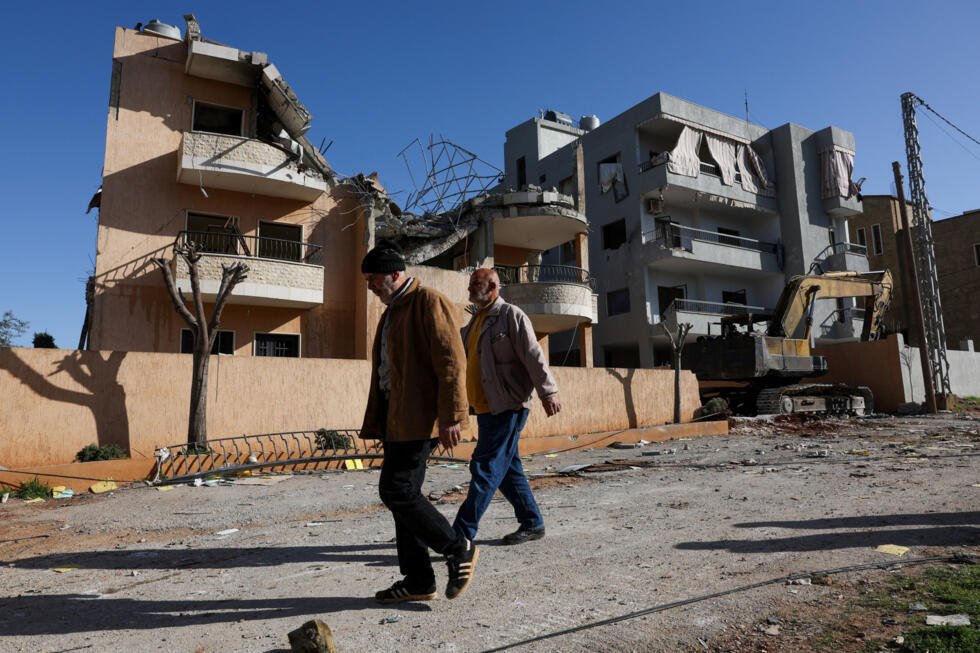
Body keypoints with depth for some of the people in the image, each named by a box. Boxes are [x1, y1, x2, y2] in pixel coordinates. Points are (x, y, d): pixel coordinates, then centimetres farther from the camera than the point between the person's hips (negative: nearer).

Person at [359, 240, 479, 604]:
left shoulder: (429, 302, -7)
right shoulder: (390, 313, 22)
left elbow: (451, 362, -16)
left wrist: (451, 417, -21)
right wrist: (374, 423, 21)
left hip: (419, 419, -9)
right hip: (396, 420, 10)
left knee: (397, 491, -12)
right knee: (401, 494, 9)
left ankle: (459, 550, 7)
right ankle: (418, 581, 19)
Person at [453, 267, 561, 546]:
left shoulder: (511, 315, -8)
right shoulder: (475, 321, 18)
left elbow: (534, 355, -15)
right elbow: (463, 359, 24)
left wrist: (548, 391, -20)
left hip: (507, 407, -9)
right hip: (485, 408, 9)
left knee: (486, 469, -8)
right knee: (508, 469, 14)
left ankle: (461, 535, -5)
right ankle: (532, 523, 26)